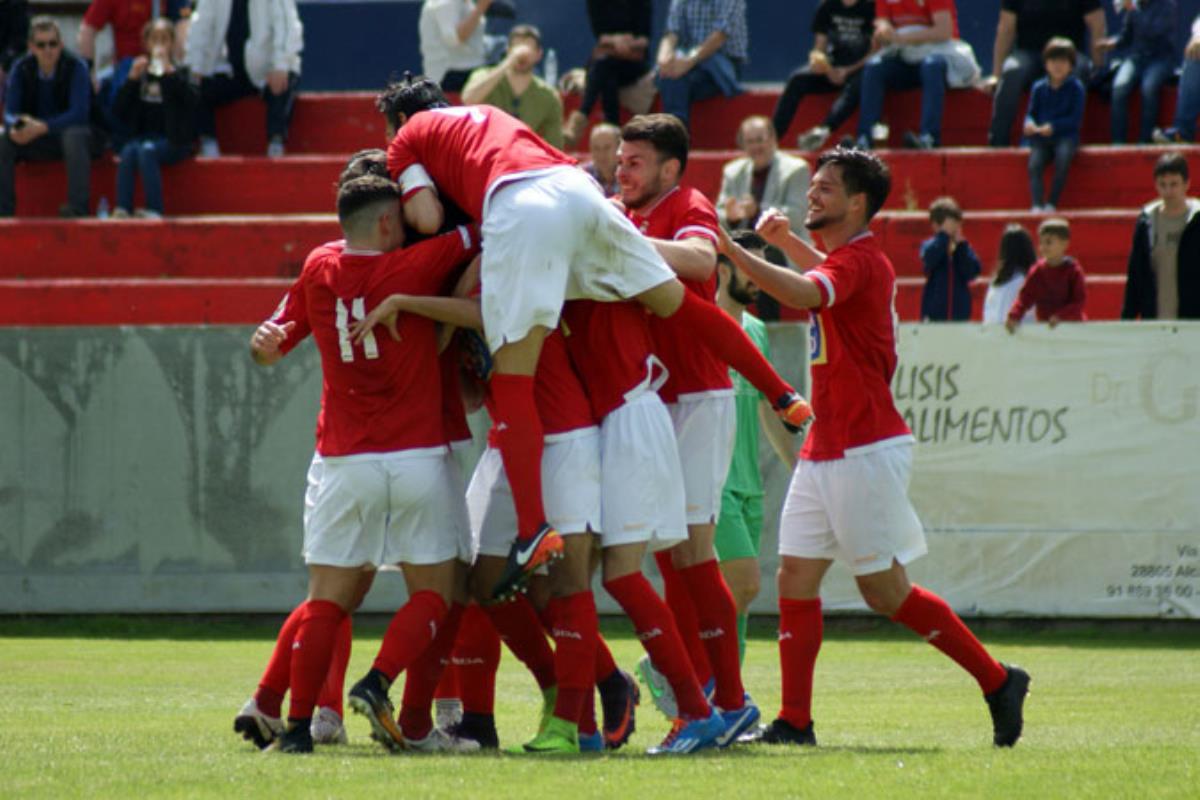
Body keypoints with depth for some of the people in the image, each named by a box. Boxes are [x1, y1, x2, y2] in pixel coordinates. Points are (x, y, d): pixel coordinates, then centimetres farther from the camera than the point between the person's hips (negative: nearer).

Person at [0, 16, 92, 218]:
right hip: (34, 143, 3)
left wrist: (43, 127, -34)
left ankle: (78, 207, -40)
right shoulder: (21, 68, -4)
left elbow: (79, 113, -22)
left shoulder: (76, 67, -14)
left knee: (74, 136, -37)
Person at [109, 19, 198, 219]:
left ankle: (154, 210, -33)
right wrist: (132, 79, -6)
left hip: (173, 141, -3)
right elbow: (120, 112, 6)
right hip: (142, 137, 3)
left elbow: (193, 98, -15)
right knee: (128, 151, -29)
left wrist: (170, 72, -21)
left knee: (146, 150, -33)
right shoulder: (140, 73, 15)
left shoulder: (180, 73, 6)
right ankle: (122, 209, -37)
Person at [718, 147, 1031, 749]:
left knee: (887, 592, -4)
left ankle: (997, 681, 8)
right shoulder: (848, 259, 16)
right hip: (826, 451, 10)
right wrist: (787, 241, 30)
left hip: (865, 451, -10)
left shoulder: (861, 261, -15)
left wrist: (730, 249, -40)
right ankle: (794, 721, 0)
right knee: (795, 576, 1)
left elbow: (804, 293, -37)